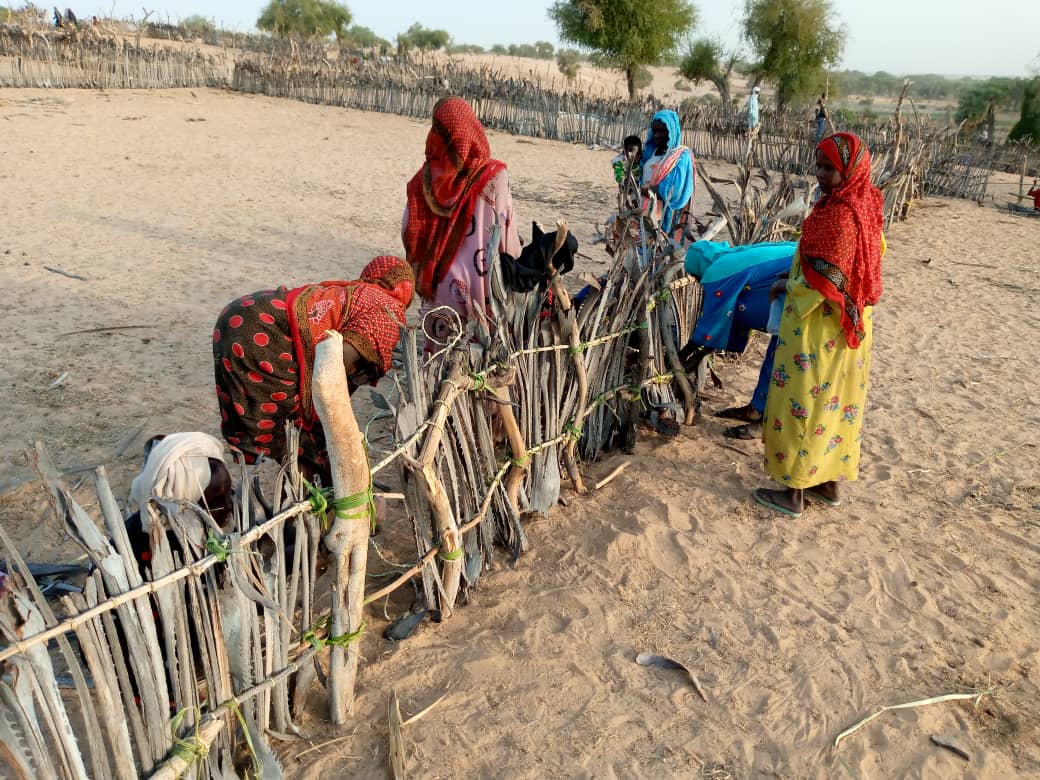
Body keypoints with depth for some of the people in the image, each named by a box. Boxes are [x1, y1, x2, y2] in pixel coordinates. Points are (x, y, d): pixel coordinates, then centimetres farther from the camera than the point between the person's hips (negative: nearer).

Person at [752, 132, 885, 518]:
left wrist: (788, 287, -5)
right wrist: (797, 276, 13)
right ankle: (829, 481, 31)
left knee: (803, 403, 2)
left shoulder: (839, 215, -23)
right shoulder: (863, 206, 5)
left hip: (819, 326, -9)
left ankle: (794, 492, 14)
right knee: (835, 400, 17)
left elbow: (824, 280, -22)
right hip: (848, 323, 9)